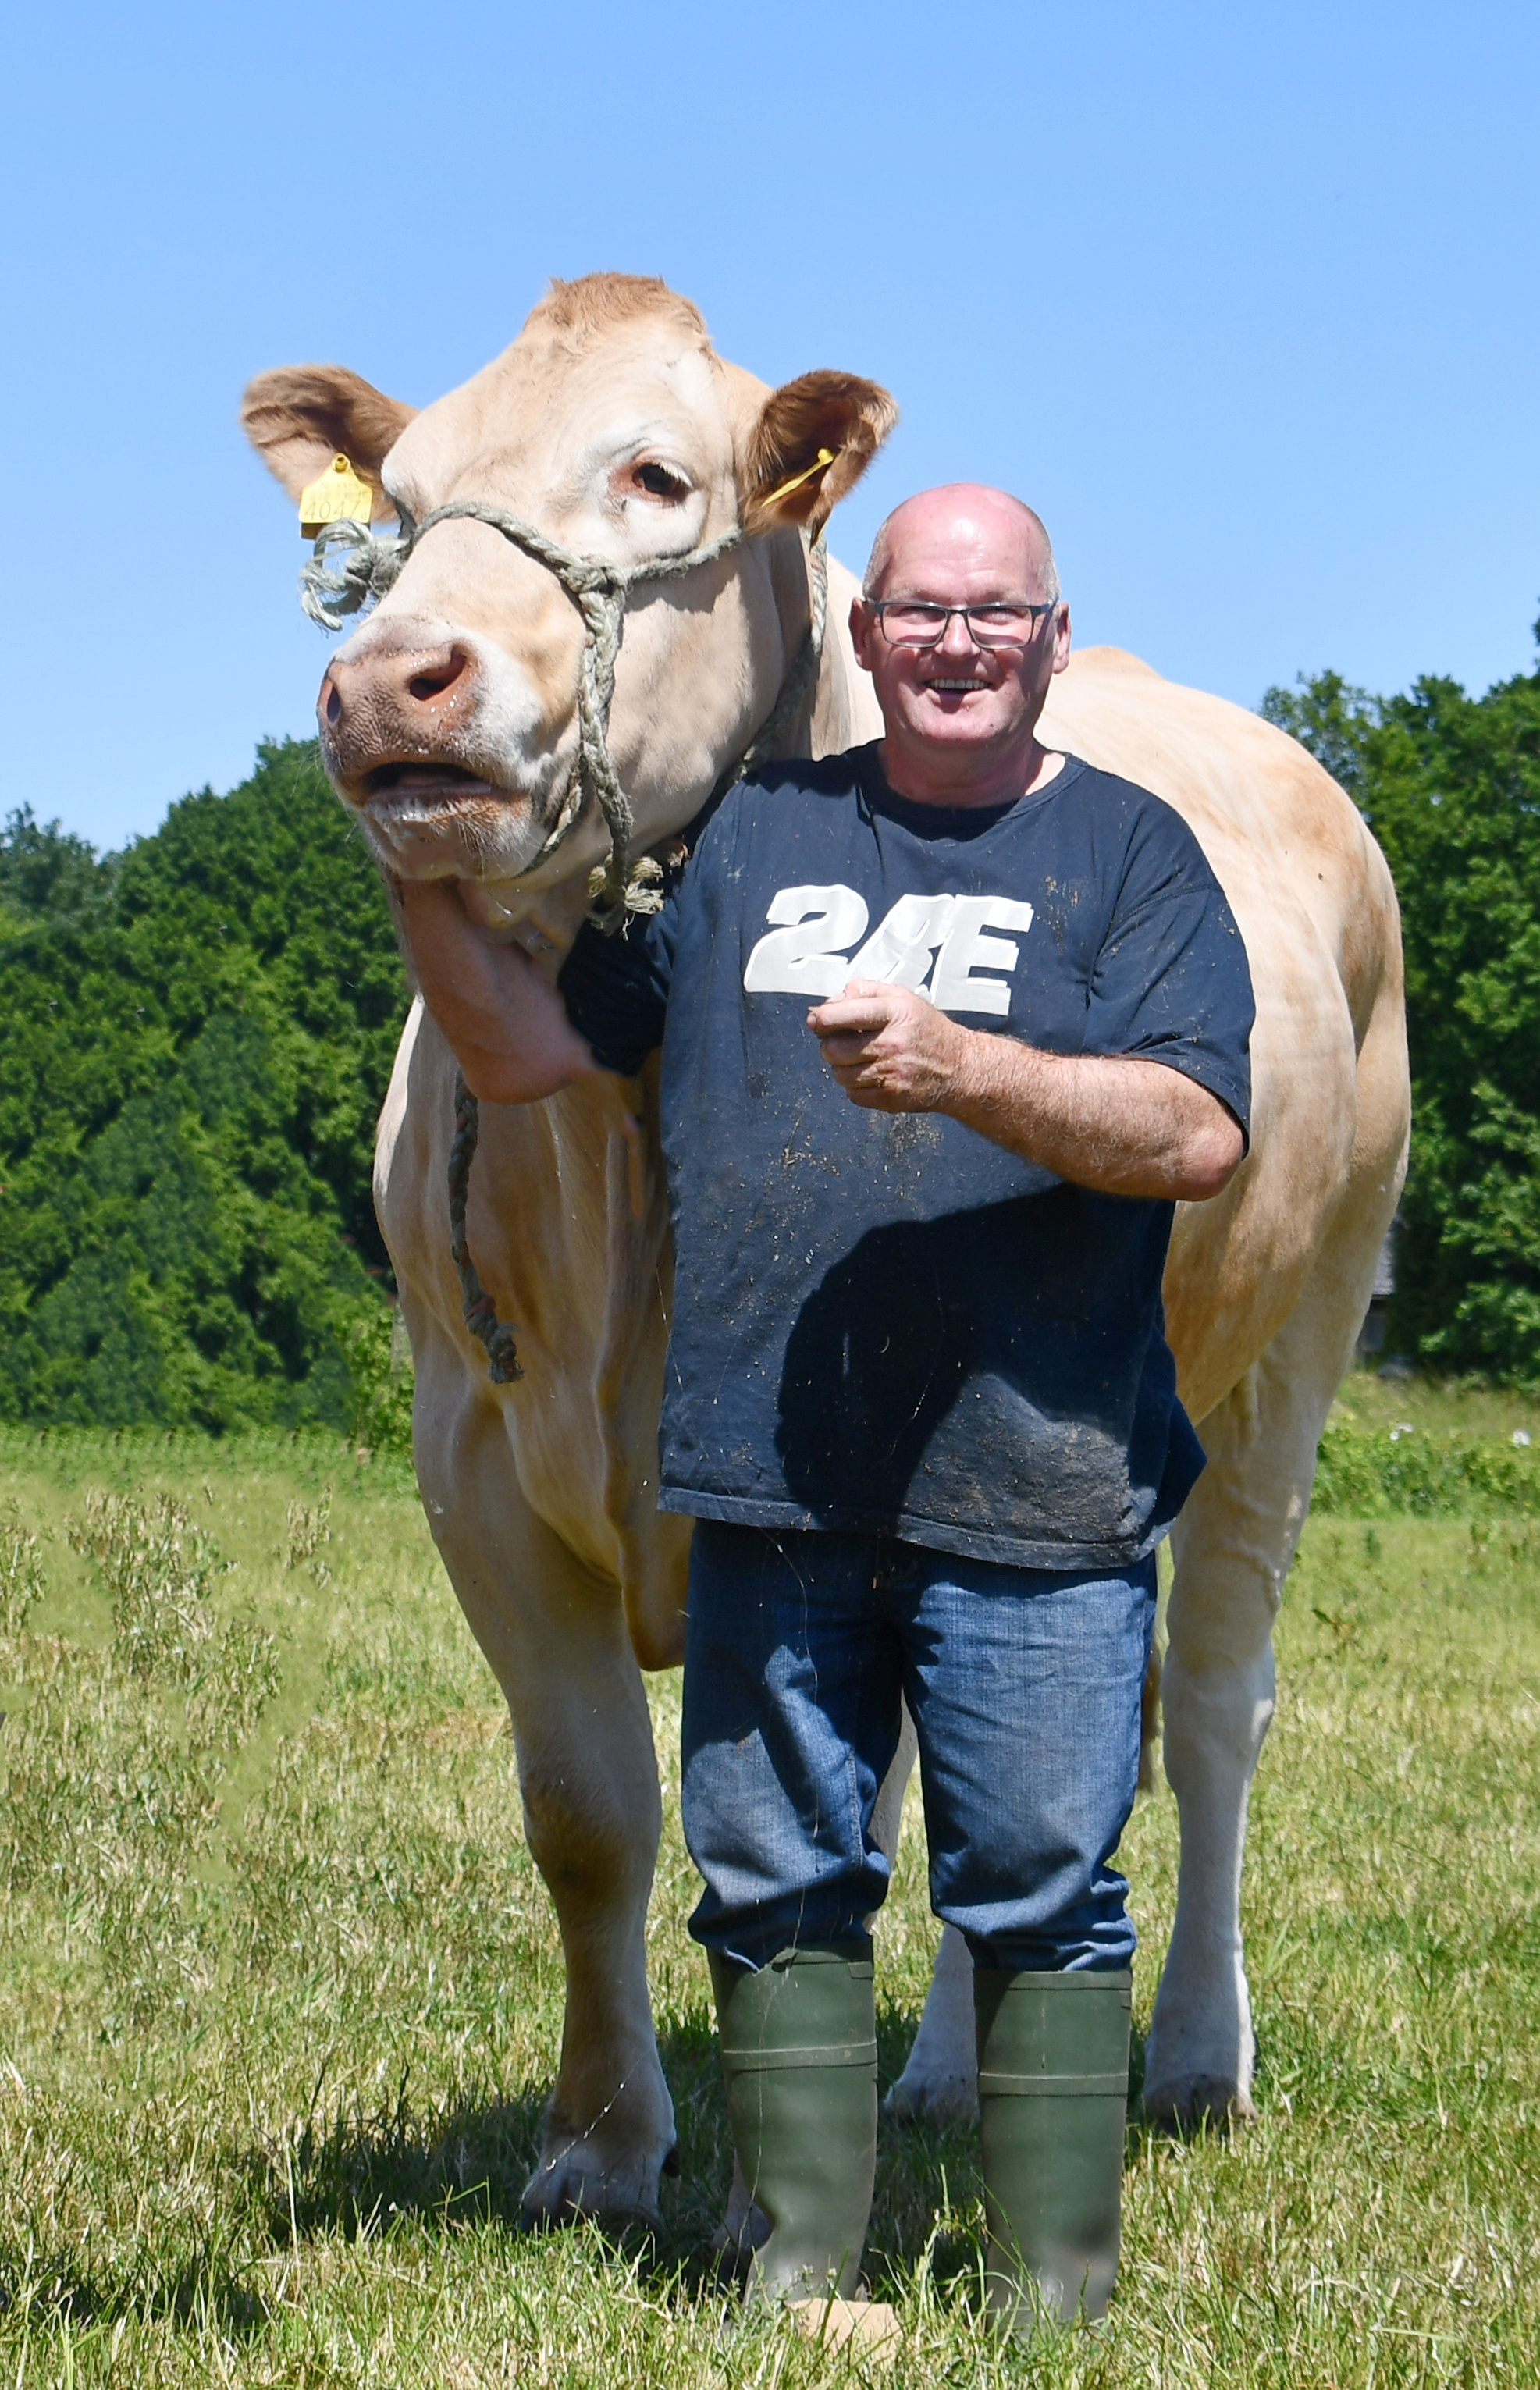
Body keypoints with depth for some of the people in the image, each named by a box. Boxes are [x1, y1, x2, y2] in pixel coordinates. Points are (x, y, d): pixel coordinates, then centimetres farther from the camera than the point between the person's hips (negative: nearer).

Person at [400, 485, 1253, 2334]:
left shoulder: (1129, 850, 3)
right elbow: (524, 1052, 14)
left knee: (1037, 1896, 2)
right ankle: (800, 2284, 20)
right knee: (779, 1888, 9)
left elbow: (1201, 1135, -10)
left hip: (1033, 1501, -3)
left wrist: (966, 1072, -23)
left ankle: (1055, 2308, 12)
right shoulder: (744, 835, 13)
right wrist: (433, 881, -2)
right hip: (767, 1488, 3)